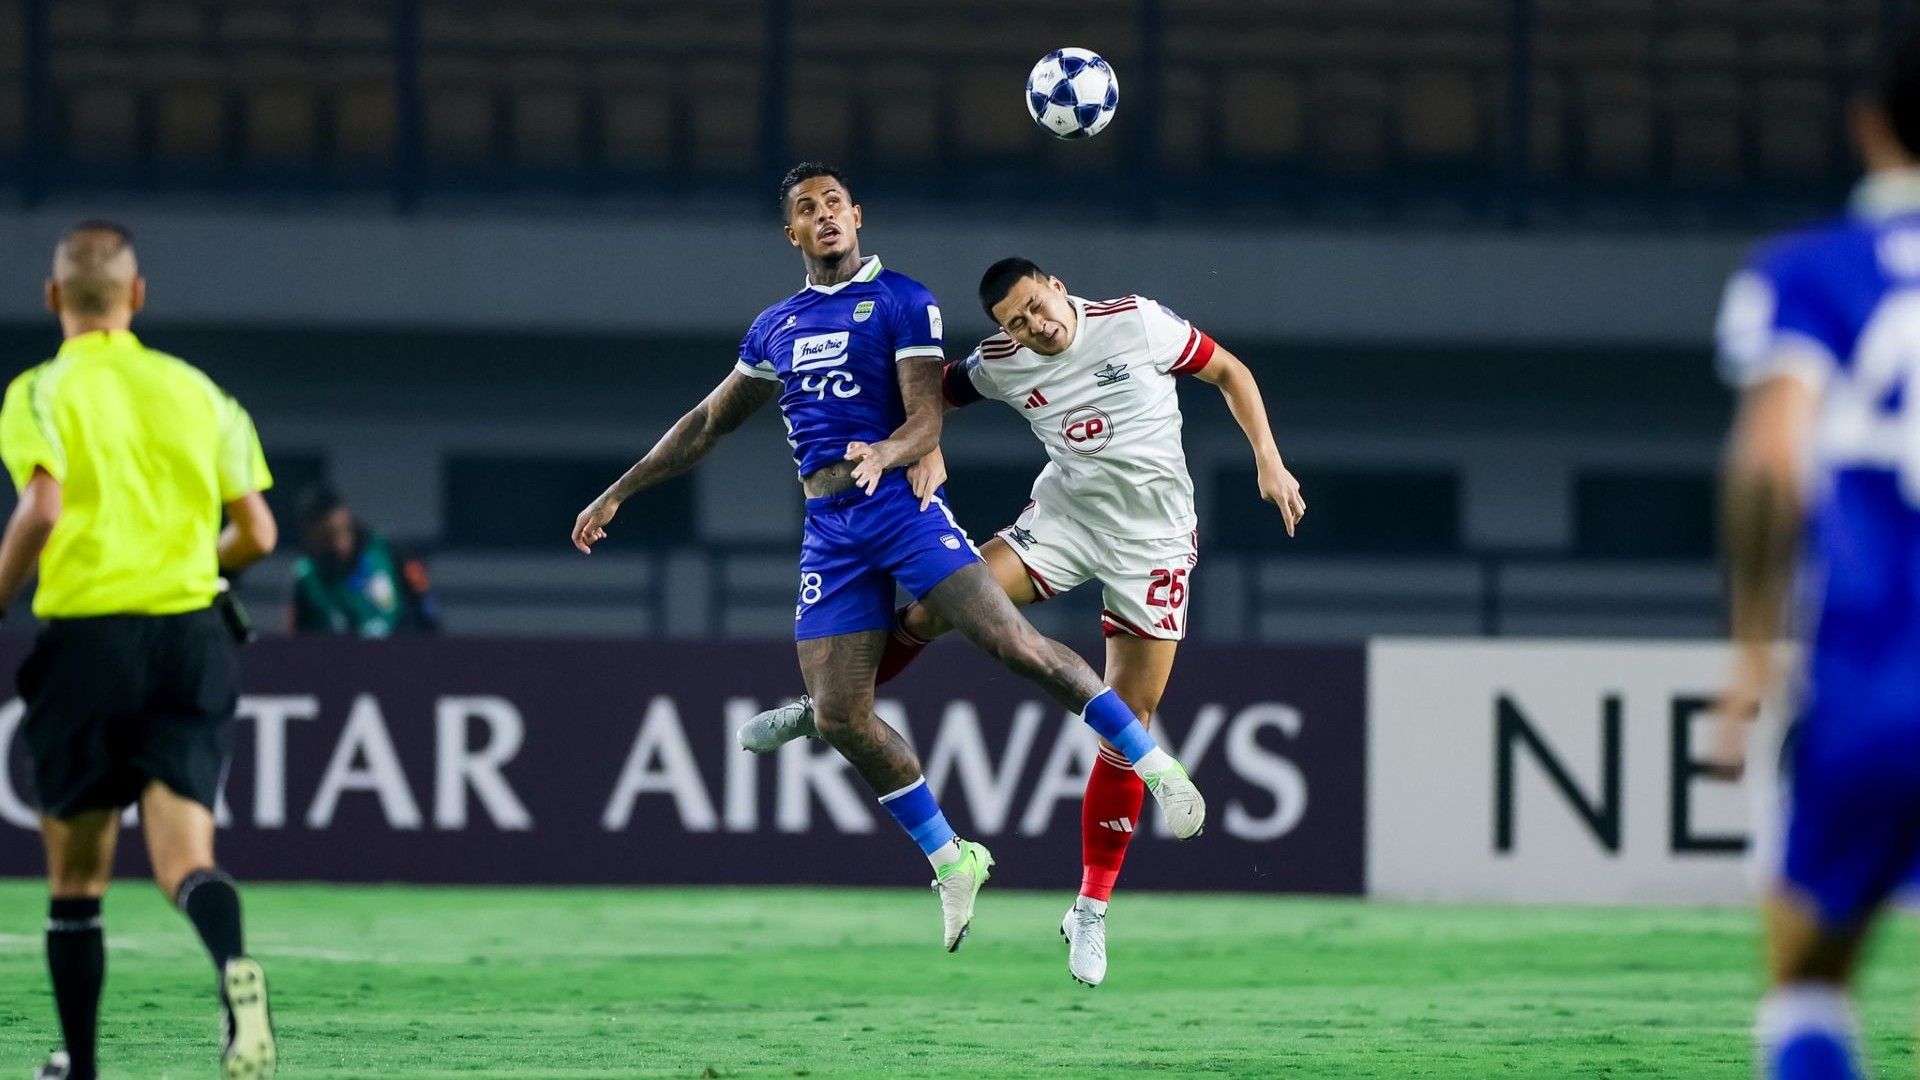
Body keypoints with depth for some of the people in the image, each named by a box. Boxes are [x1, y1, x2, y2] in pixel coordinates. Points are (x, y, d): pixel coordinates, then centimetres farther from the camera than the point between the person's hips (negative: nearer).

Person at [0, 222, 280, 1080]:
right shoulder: (197, 390, 11)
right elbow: (256, 533, 9)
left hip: (86, 633, -2)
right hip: (192, 633, 2)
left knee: (75, 880, 11)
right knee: (185, 857, -7)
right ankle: (234, 963, -39)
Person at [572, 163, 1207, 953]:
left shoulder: (900, 301, 0)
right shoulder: (775, 327, 18)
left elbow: (926, 421, -9)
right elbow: (708, 423, 28)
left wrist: (882, 458, -31)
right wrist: (618, 494, 26)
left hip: (900, 503, -5)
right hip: (829, 530, 5)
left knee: (1011, 642, -21)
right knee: (839, 716, -5)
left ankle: (1156, 767, -11)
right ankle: (951, 864, 8)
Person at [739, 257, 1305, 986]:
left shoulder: (1137, 323, -11)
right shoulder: (1003, 364, -4)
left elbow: (1229, 372, 1)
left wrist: (1268, 461, -6)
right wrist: (928, 447, -9)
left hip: (1154, 537, -2)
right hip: (1065, 514, 2)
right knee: (943, 600, -21)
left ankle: (1091, 912, 7)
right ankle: (823, 708, 3)